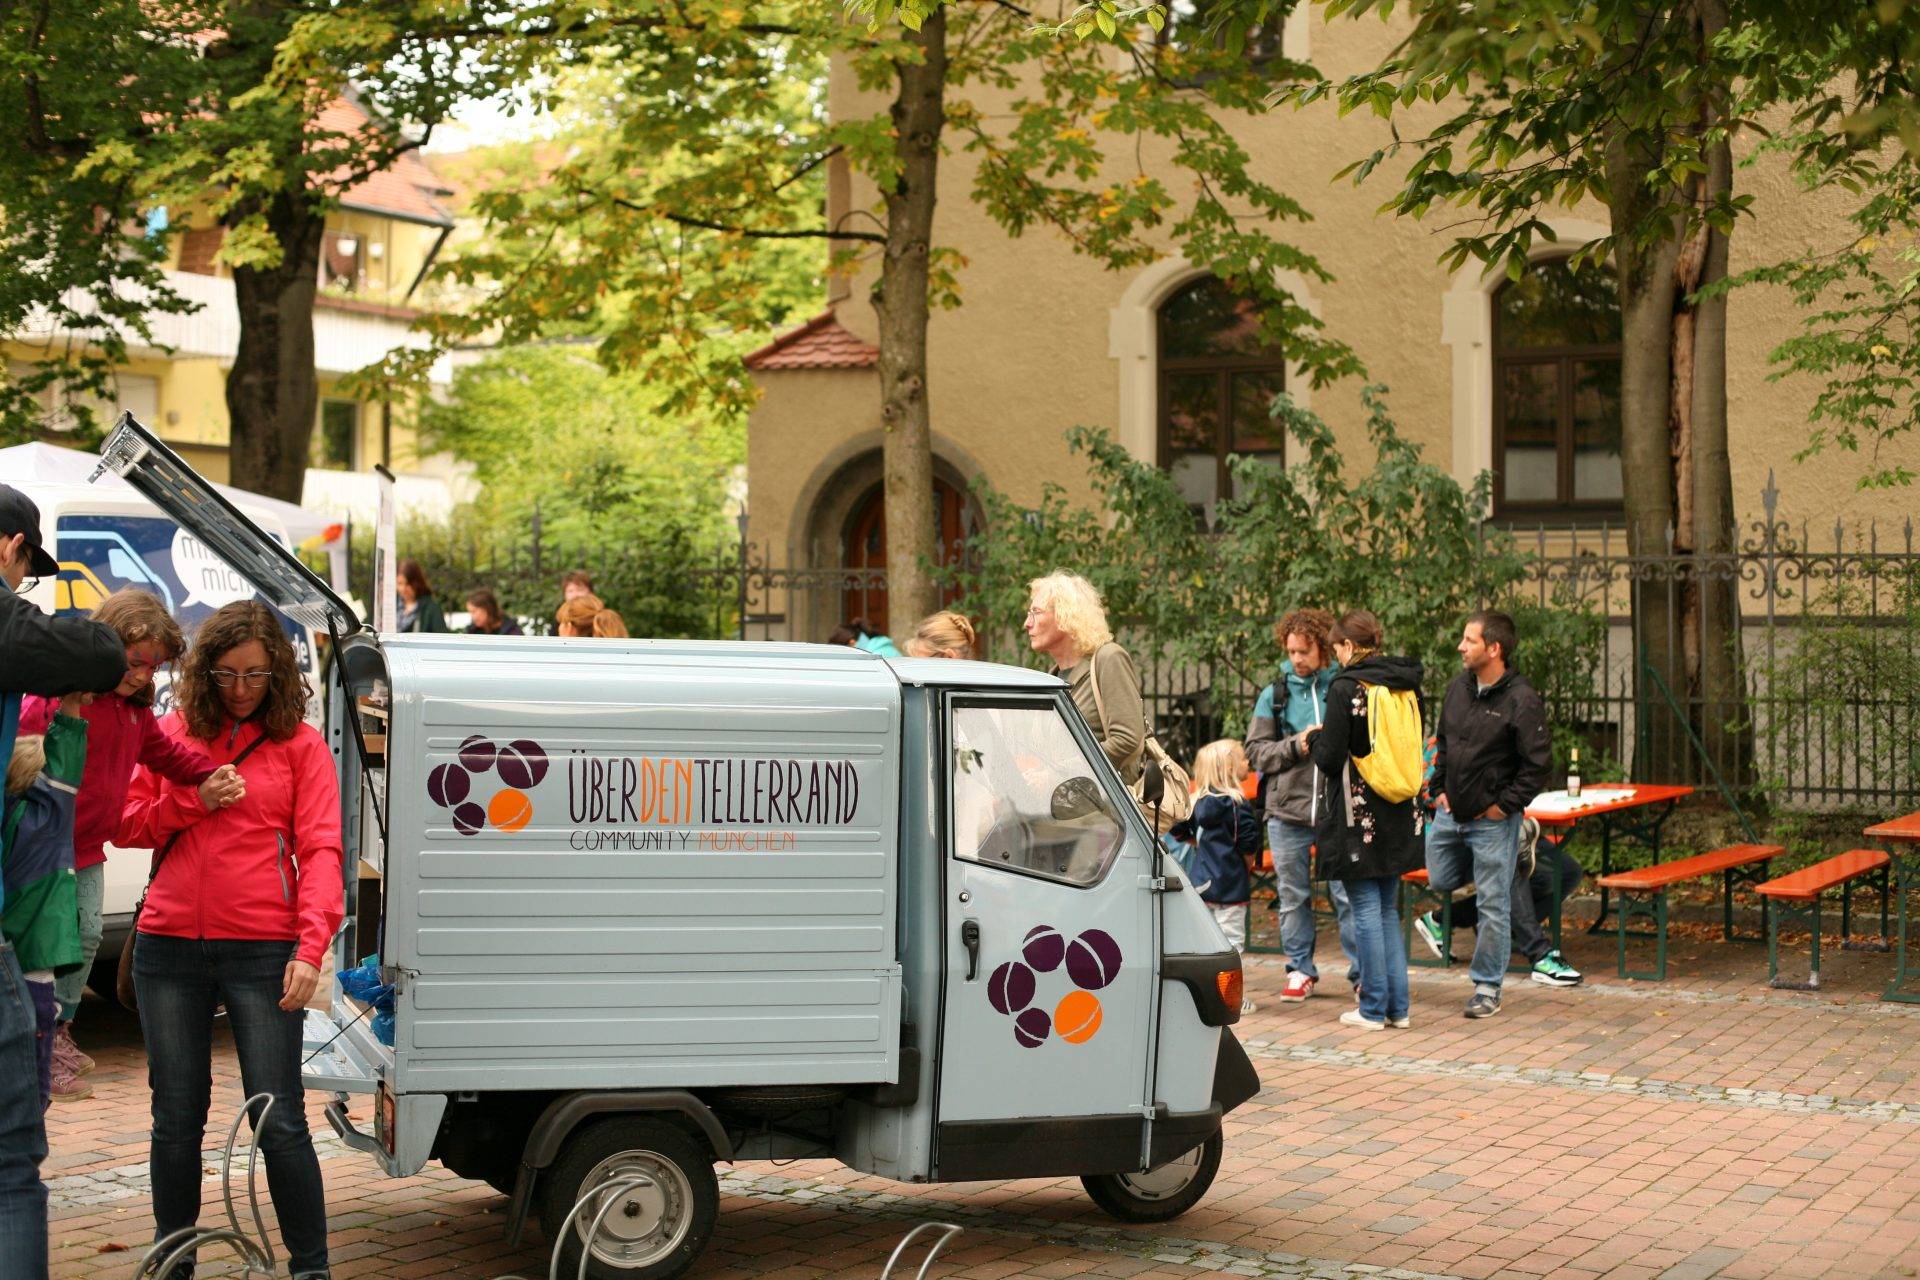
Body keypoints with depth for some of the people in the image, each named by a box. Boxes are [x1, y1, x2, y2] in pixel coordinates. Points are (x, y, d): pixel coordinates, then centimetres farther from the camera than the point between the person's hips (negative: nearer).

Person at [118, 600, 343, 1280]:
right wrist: (193, 801, -6)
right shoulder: (172, 733, 10)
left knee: (279, 1119, -4)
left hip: (262, 951, -3)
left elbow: (320, 849, -5)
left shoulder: (300, 745, 2)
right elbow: (126, 823, 12)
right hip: (169, 948, 3)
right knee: (176, 1116, 12)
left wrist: (311, 945, -17)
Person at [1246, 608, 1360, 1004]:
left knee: (1348, 894, -1)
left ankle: (1362, 972, 7)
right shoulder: (1275, 694, 9)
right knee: (1292, 896, 9)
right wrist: (1296, 746, -10)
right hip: (1288, 809, 3)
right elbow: (1255, 750, 5)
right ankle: (1300, 970, 21)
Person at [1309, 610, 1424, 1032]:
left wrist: (1314, 741, 8)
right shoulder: (1407, 685, 7)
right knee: (1388, 910, 14)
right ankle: (1398, 1005, 15)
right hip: (1398, 816, 6)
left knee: (1366, 911, 0)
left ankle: (1374, 1009, 4)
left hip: (1358, 815, -6)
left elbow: (1331, 759, -15)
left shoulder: (1346, 687, -13)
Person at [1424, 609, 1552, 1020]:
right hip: (1451, 813, 7)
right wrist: (1441, 789, 10)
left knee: (1493, 906, 0)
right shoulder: (1458, 689, 5)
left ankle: (1487, 988, 10)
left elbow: (1536, 765, -14)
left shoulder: (1521, 701, -16)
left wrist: (1504, 806, -13)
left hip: (1493, 819, -7)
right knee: (1440, 881, 19)